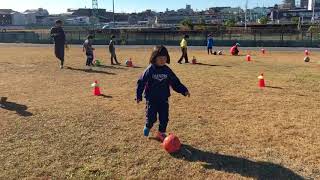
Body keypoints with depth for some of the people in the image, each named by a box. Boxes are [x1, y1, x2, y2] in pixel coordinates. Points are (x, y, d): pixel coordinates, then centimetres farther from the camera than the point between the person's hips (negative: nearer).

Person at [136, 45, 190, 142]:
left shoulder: (167, 70, 1)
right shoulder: (150, 70, -9)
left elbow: (175, 82, 6)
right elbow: (141, 82, -5)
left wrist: (184, 90, -3)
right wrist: (139, 96, -7)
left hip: (164, 100, 3)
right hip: (151, 99, -3)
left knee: (164, 118, 5)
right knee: (151, 118, 0)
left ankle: (161, 133, 25)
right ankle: (148, 127, 33)